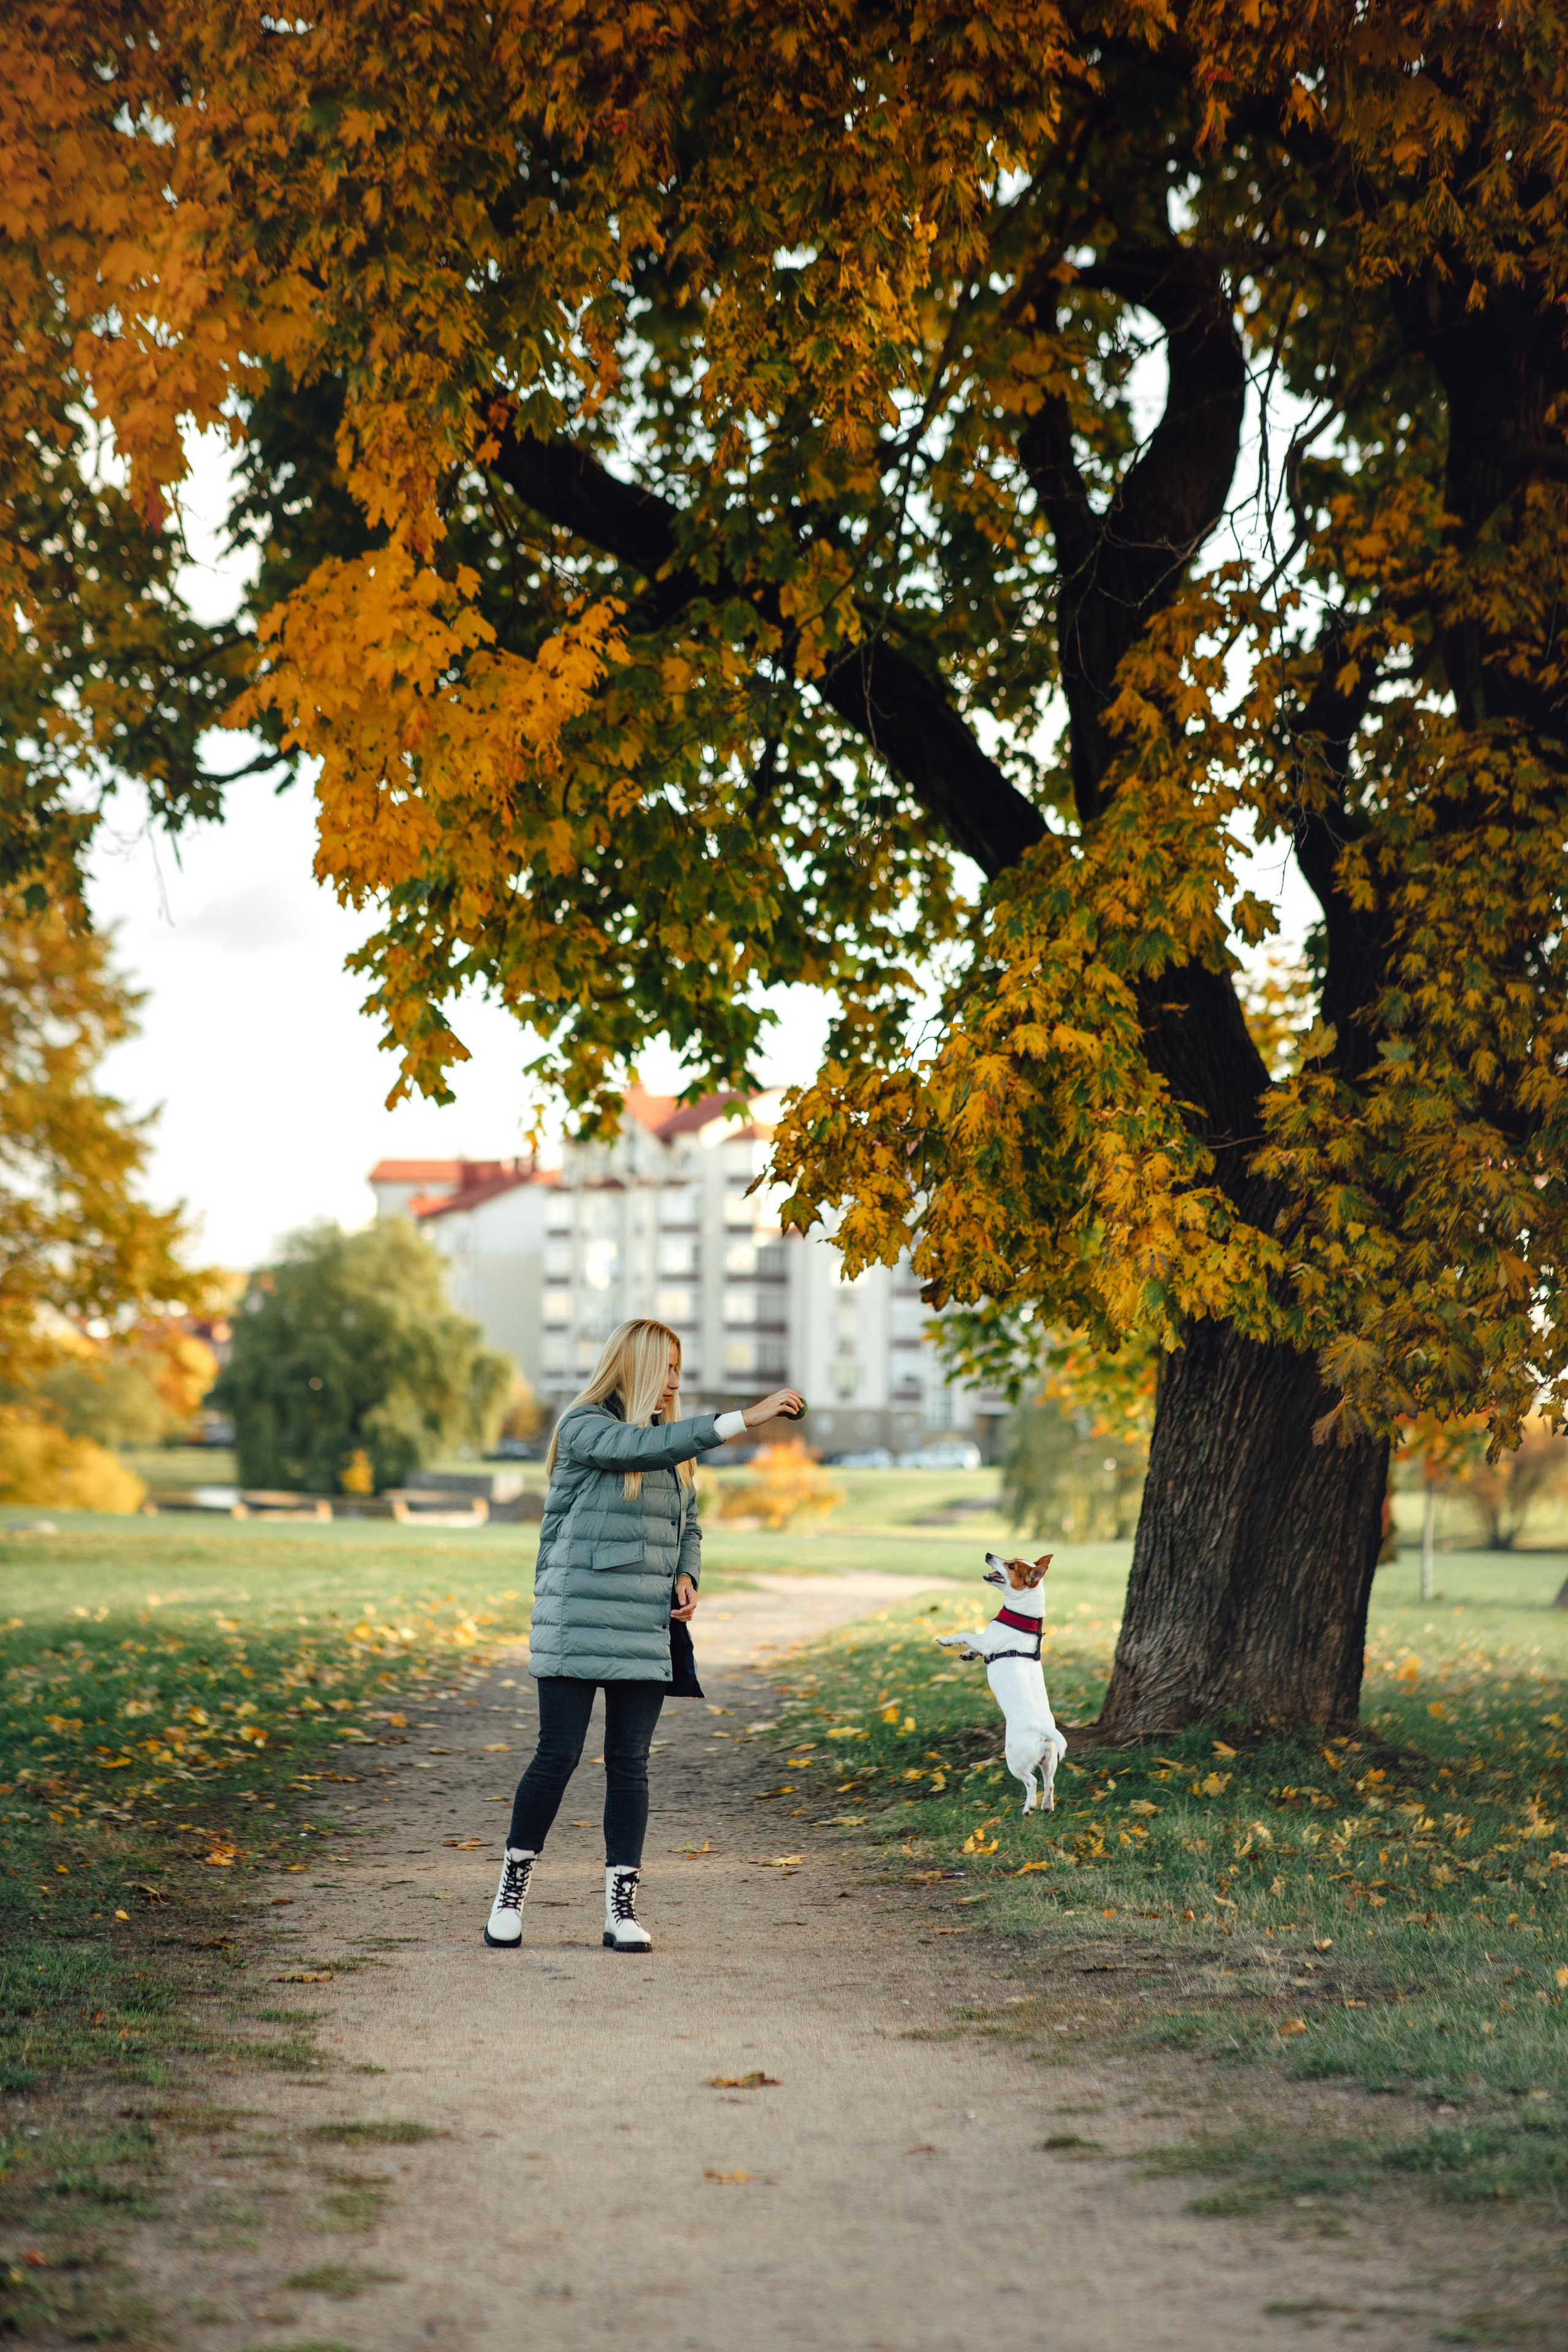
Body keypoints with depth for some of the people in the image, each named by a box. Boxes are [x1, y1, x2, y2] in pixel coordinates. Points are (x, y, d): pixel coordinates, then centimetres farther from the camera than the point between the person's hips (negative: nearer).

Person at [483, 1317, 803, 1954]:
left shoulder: (671, 1446, 15)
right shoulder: (584, 1428, -6)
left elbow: (688, 1525, 24)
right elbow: (638, 1447, -26)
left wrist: (686, 1577, 2)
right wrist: (741, 1420, -32)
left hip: (648, 1628, 5)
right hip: (577, 1623, -5)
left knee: (630, 1765, 4)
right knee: (557, 1757, -3)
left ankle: (621, 1906, 8)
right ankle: (512, 1890, 12)